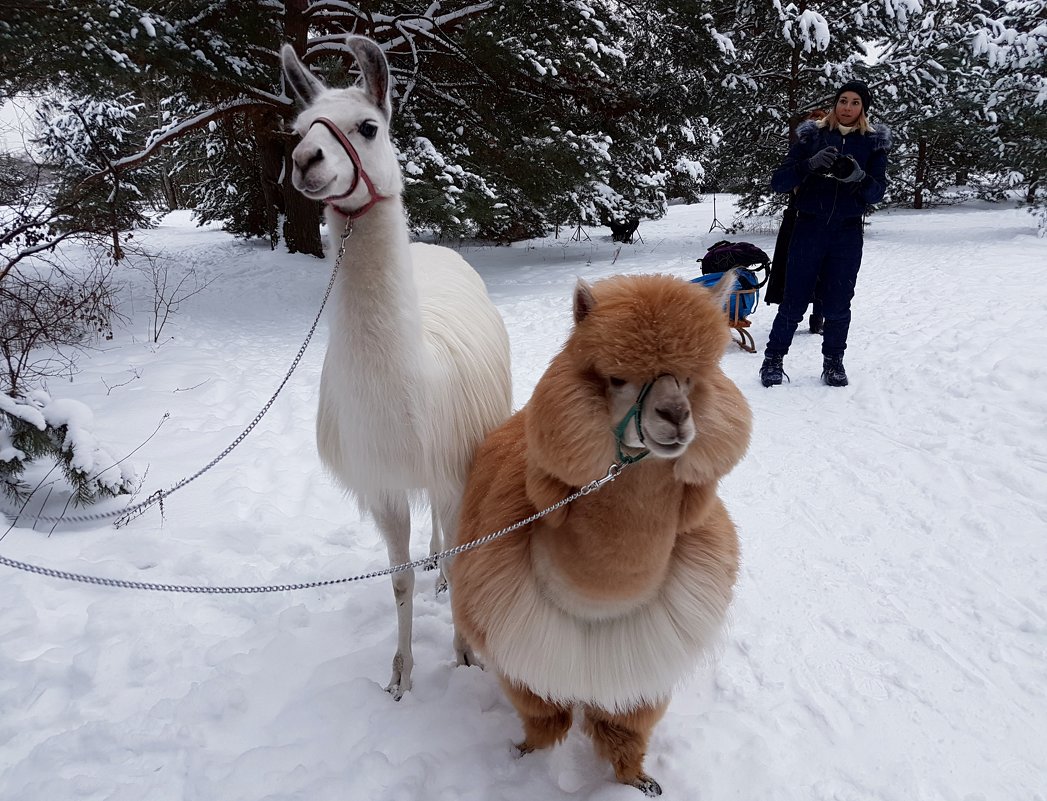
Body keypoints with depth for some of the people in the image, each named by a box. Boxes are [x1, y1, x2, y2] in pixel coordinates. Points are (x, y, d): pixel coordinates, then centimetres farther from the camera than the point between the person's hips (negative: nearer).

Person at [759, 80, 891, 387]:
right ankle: (773, 359, 13)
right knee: (794, 302, 0)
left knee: (838, 304, 6)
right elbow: (778, 182, -6)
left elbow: (878, 192, 0)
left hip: (847, 234, 1)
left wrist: (858, 177, -21)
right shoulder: (811, 135, 2)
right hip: (809, 229, -1)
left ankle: (833, 362, 21)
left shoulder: (873, 141, 6)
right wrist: (811, 164, -23)